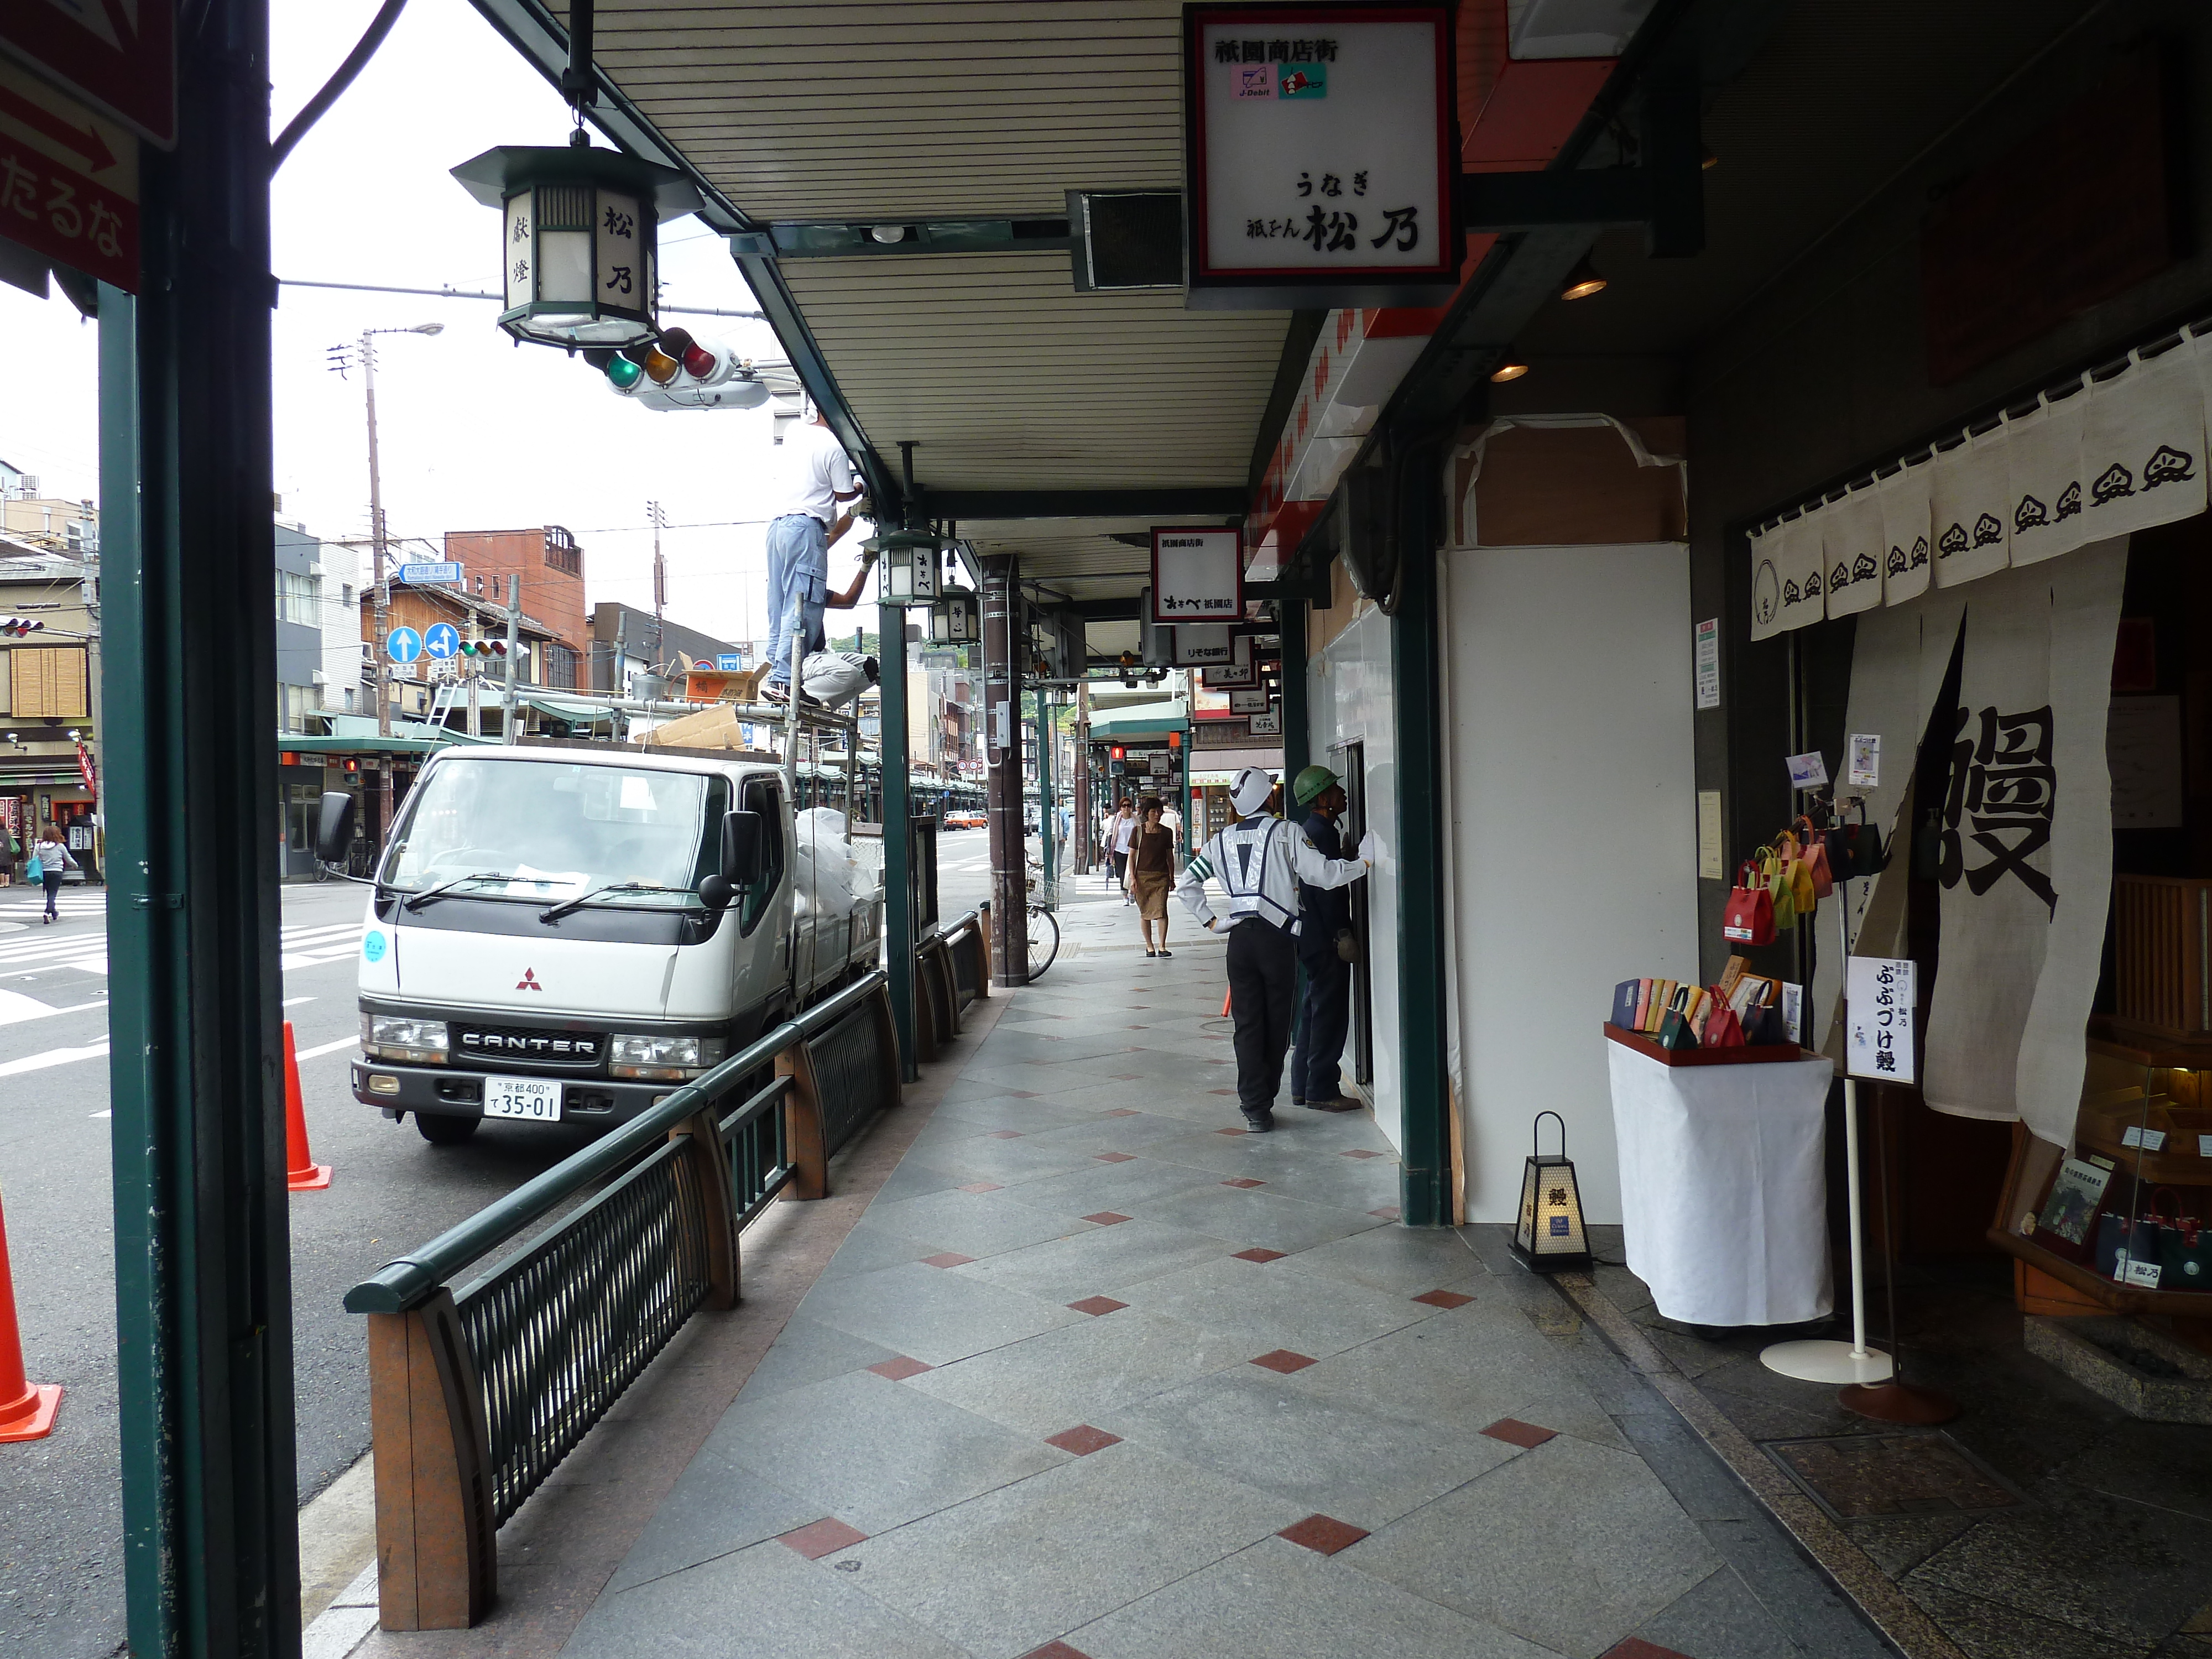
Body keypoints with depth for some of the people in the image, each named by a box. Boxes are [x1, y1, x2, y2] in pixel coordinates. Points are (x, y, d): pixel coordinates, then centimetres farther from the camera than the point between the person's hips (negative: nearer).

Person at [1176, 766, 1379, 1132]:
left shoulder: (1222, 841, 11)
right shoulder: (1286, 832, -3)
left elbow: (1186, 884, 13)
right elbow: (1322, 873, -12)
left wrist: (1209, 921, 16)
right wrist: (1365, 862, 0)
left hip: (1239, 938, 4)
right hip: (1277, 938, -3)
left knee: (1248, 1025, 6)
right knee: (1276, 1024, 10)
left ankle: (1254, 1108, 3)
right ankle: (1264, 1099, 17)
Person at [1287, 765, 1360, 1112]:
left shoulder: (1310, 831, 15)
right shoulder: (1323, 833, -16)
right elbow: (1329, 891, -20)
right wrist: (1343, 936, -16)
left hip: (1310, 938, 10)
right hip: (1325, 940, -10)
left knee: (1315, 1011, 15)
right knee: (1330, 1014, -5)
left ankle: (1302, 1087, 20)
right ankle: (1322, 1091, 0)